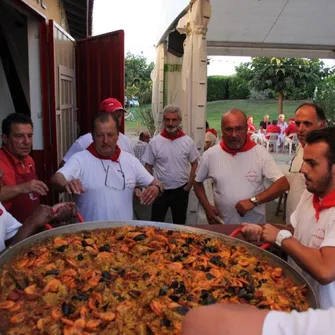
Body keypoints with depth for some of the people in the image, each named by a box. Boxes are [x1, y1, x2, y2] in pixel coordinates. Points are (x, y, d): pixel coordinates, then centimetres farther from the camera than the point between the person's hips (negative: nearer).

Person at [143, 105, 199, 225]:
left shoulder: (188, 141, -5)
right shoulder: (154, 142, -8)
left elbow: (194, 164, 3)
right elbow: (148, 166, -1)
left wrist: (189, 185, -4)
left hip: (181, 190, 1)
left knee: (179, 223, 15)